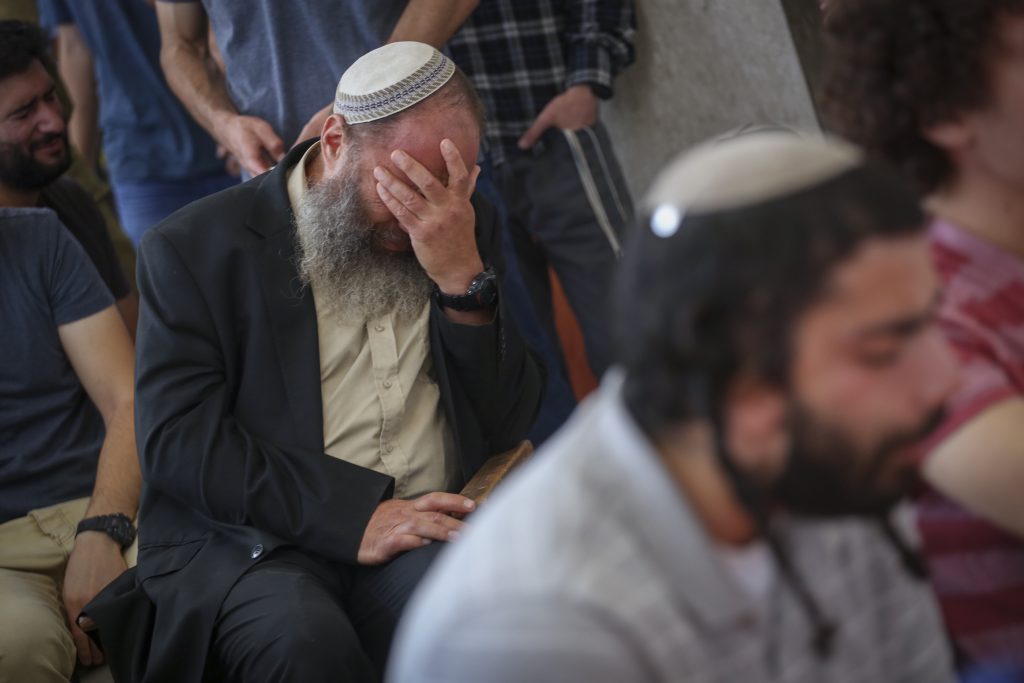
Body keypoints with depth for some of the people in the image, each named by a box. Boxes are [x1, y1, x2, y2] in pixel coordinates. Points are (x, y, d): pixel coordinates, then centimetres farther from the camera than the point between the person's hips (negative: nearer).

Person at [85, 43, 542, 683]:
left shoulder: (468, 233, 13)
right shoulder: (194, 248, 1)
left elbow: (508, 426, 8)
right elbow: (176, 439, -9)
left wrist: (464, 280, -8)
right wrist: (349, 515, -20)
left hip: (427, 532, 2)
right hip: (246, 543, -2)